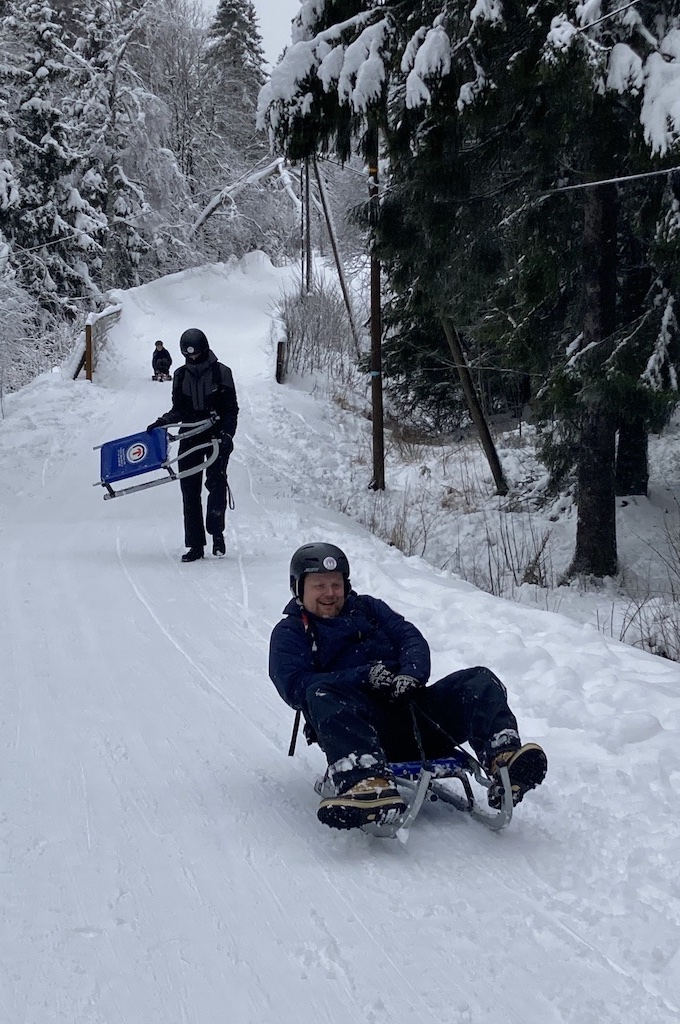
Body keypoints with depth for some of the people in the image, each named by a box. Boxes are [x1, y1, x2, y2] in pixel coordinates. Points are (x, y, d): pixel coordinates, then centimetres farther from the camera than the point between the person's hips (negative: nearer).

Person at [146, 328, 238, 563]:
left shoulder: (221, 373, -1)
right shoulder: (181, 375, 9)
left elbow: (231, 409, -1)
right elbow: (179, 410, 14)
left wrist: (226, 434, -14)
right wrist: (162, 422, -4)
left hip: (217, 436, -3)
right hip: (190, 437, 3)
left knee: (216, 483, -14)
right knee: (189, 489, -2)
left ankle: (217, 532, 5)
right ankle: (195, 545, 0)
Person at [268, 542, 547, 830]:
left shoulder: (367, 608, 29)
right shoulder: (289, 633, 16)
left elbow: (412, 639, 17)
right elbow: (295, 686, -3)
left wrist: (411, 673, -9)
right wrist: (363, 676, -15)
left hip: (413, 713, 4)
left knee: (480, 681, -17)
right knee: (323, 695, -37)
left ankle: (504, 757, -48)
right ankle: (370, 785, -63)